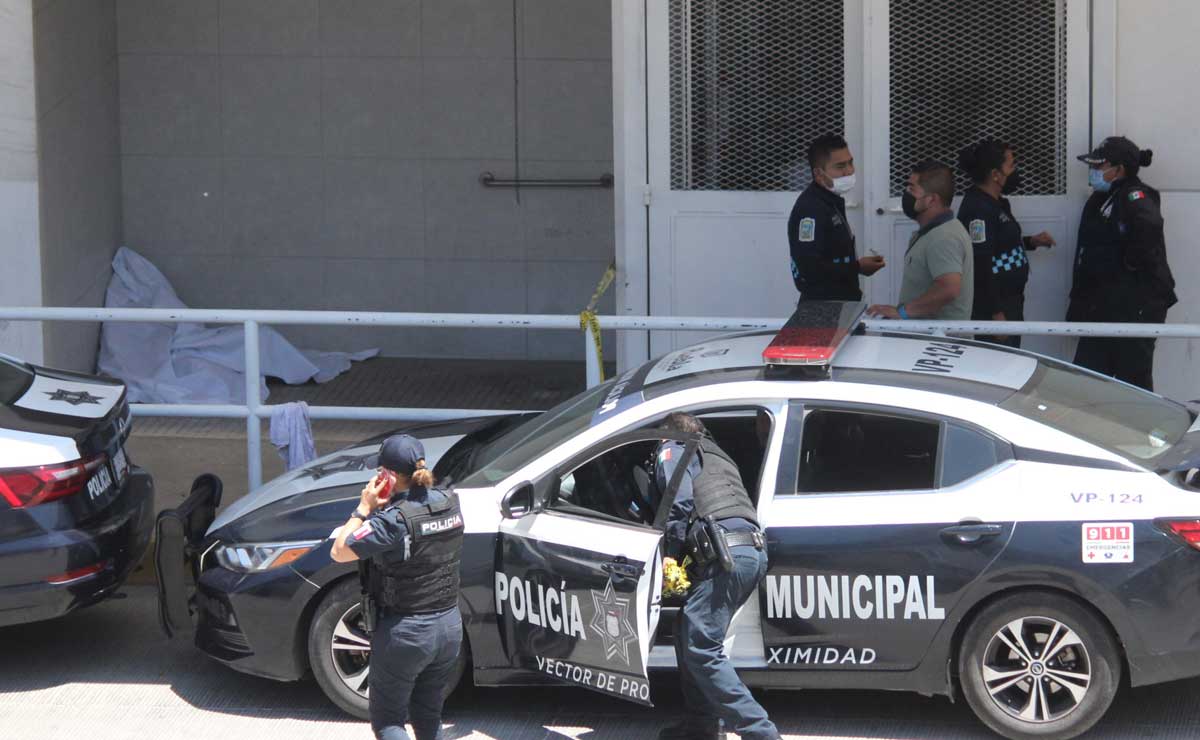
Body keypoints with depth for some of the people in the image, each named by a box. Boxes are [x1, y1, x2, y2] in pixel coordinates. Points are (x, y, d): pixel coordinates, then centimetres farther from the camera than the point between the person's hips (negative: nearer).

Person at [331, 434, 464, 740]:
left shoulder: (394, 519, -23)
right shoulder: (449, 503, -1)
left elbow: (339, 552, -16)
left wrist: (364, 508, -9)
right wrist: (384, 508, 2)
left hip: (405, 634, -7)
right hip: (450, 627, 7)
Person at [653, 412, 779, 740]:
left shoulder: (672, 450, 12)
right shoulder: (717, 455, 38)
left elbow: (680, 503, -5)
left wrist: (671, 557, -1)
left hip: (727, 553, -9)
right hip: (756, 550, 9)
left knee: (700, 649, -10)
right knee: (687, 635, 19)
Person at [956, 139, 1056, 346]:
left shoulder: (995, 203, 12)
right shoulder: (977, 209, -19)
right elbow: (980, 264, -23)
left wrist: (1031, 242, 12)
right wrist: (996, 314, -24)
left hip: (1009, 304, 10)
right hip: (991, 310, -10)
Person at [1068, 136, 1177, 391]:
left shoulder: (1134, 197, -12)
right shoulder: (1099, 200, 15)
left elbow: (1150, 225, -37)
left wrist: (1133, 263, -25)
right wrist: (1078, 304, 20)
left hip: (1135, 306, -9)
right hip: (1101, 304, 9)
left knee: (1134, 379, -3)